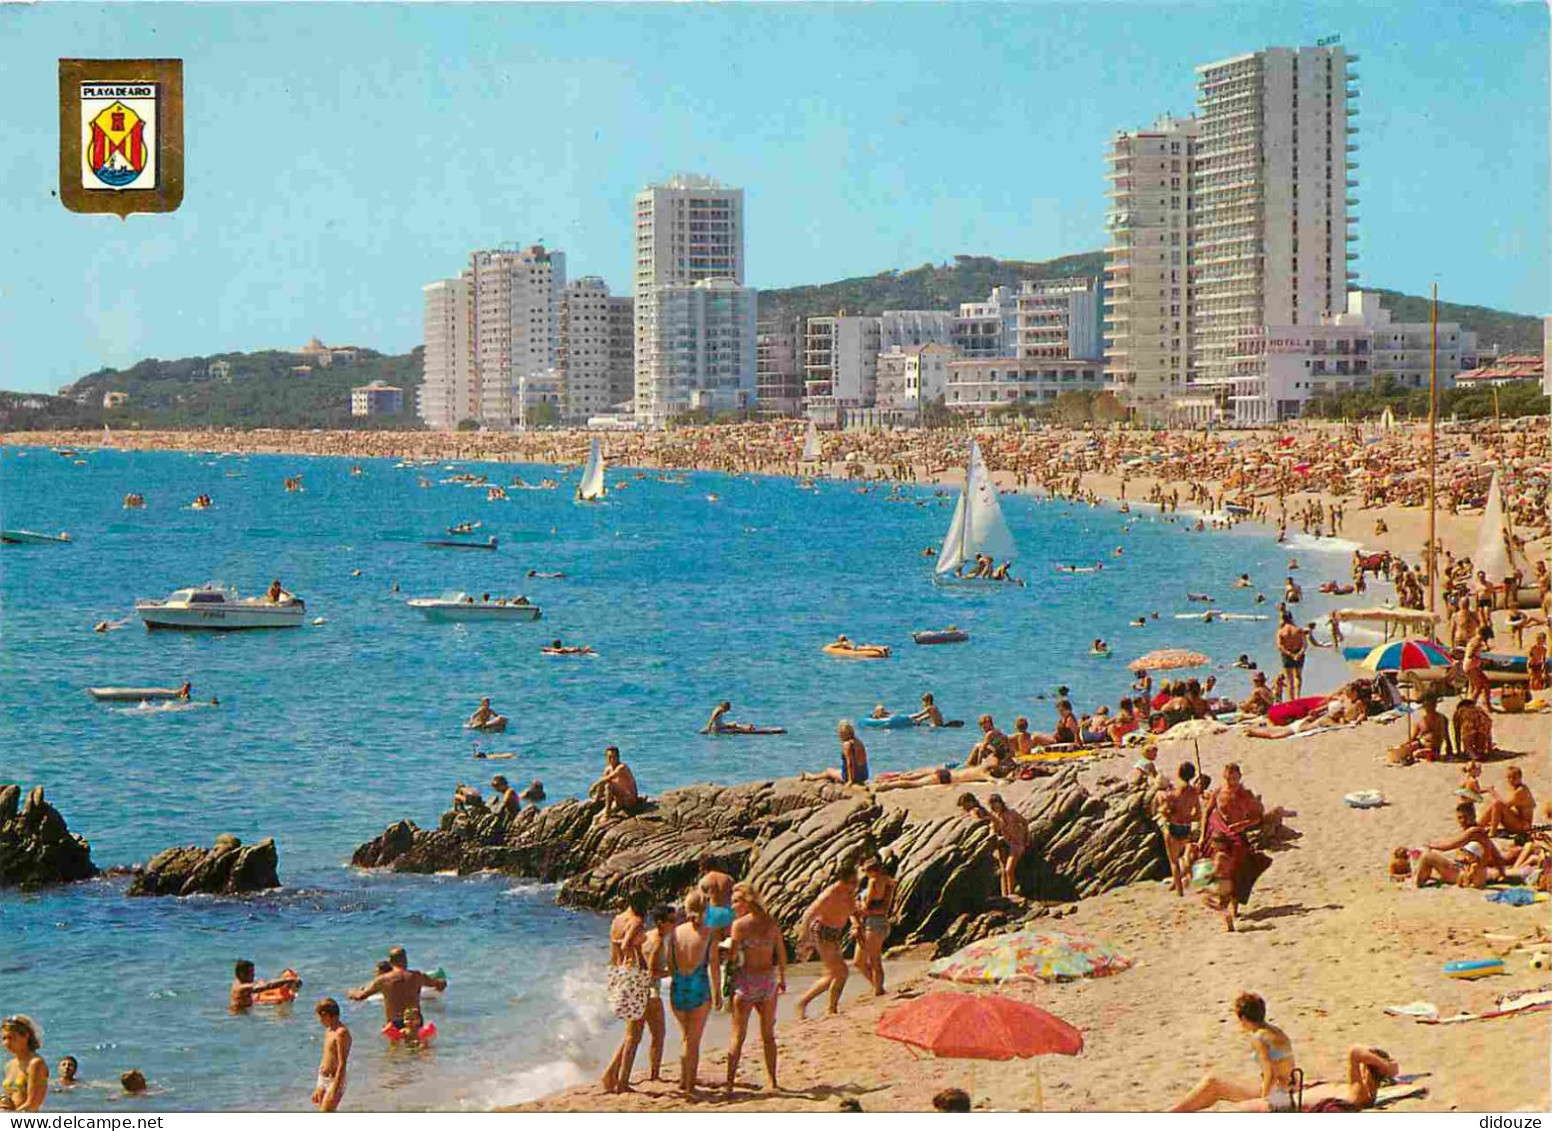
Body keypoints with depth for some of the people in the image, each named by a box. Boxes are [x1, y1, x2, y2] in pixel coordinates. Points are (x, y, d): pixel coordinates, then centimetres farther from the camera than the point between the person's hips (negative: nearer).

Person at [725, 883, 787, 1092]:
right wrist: (782, 978, 23)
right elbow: (782, 953, 11)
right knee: (768, 1034, 16)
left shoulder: (740, 924, -10)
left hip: (746, 978, -4)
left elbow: (733, 955, -12)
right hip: (769, 979, 4)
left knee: (738, 1036, 2)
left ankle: (729, 1082, 0)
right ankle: (772, 1081, 18)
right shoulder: (772, 923, 4)